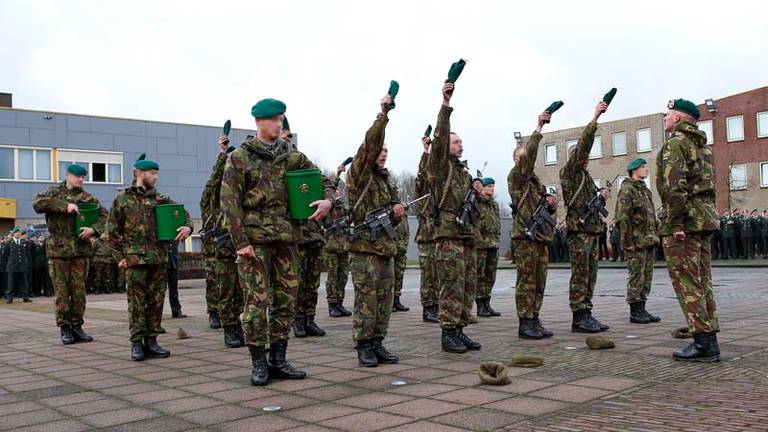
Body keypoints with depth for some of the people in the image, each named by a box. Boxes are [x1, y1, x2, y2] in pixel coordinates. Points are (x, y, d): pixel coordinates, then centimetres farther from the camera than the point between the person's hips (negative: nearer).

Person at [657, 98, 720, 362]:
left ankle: (703, 343, -6)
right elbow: (709, 183, 20)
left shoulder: (675, 144, -9)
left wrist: (675, 224, -22)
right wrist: (705, 216, 20)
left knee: (687, 282, -6)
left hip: (685, 220, -9)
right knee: (702, 281, 12)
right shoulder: (702, 145, 20)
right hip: (707, 216, 9)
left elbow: (675, 187, -21)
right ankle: (709, 340, 15)